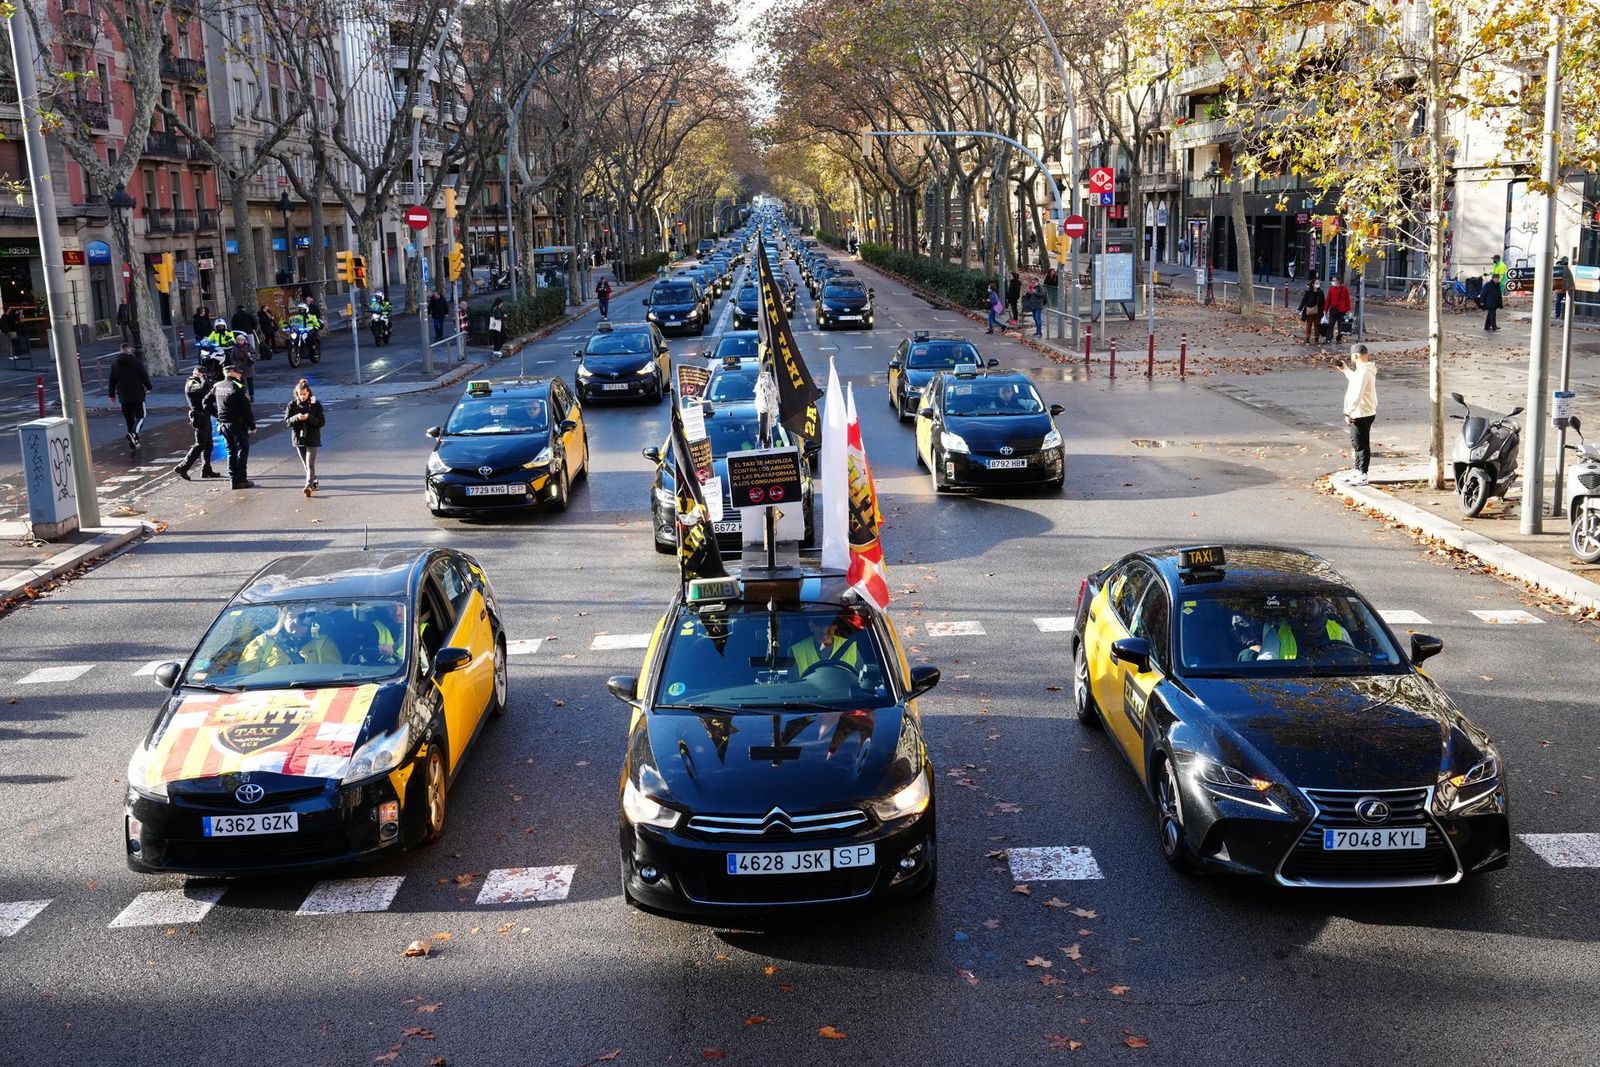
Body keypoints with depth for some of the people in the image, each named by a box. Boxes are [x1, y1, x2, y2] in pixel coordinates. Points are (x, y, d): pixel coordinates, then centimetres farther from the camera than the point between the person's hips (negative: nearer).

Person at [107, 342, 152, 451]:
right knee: (140, 416, 0)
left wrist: (112, 394, 17)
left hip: (123, 396, 4)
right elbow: (144, 376, -4)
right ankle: (134, 433, -26)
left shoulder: (114, 363, 4)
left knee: (129, 418, 12)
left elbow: (112, 380, 8)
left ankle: (133, 442, 14)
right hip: (137, 394, -4)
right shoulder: (136, 361, -8)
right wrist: (148, 387, 13)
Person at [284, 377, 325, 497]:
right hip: (299, 438, 4)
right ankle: (314, 483, 28)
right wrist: (296, 418, -19)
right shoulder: (292, 404, 1)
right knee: (306, 464, 13)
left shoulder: (316, 404, -5)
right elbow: (287, 421, 1)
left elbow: (322, 422, -6)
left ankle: (309, 486, -18)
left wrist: (309, 418, -21)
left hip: (312, 438, -4)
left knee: (310, 464, -12)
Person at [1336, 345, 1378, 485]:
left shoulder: (1363, 372, -23)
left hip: (1361, 414, -10)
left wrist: (1348, 413, -23)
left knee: (1361, 444, -4)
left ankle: (1362, 476, 2)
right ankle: (1358, 470, 35)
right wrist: (1345, 369, 30)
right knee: (1356, 442, 22)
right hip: (1365, 412, 10)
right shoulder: (1365, 370, 9)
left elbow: (1357, 395, -27)